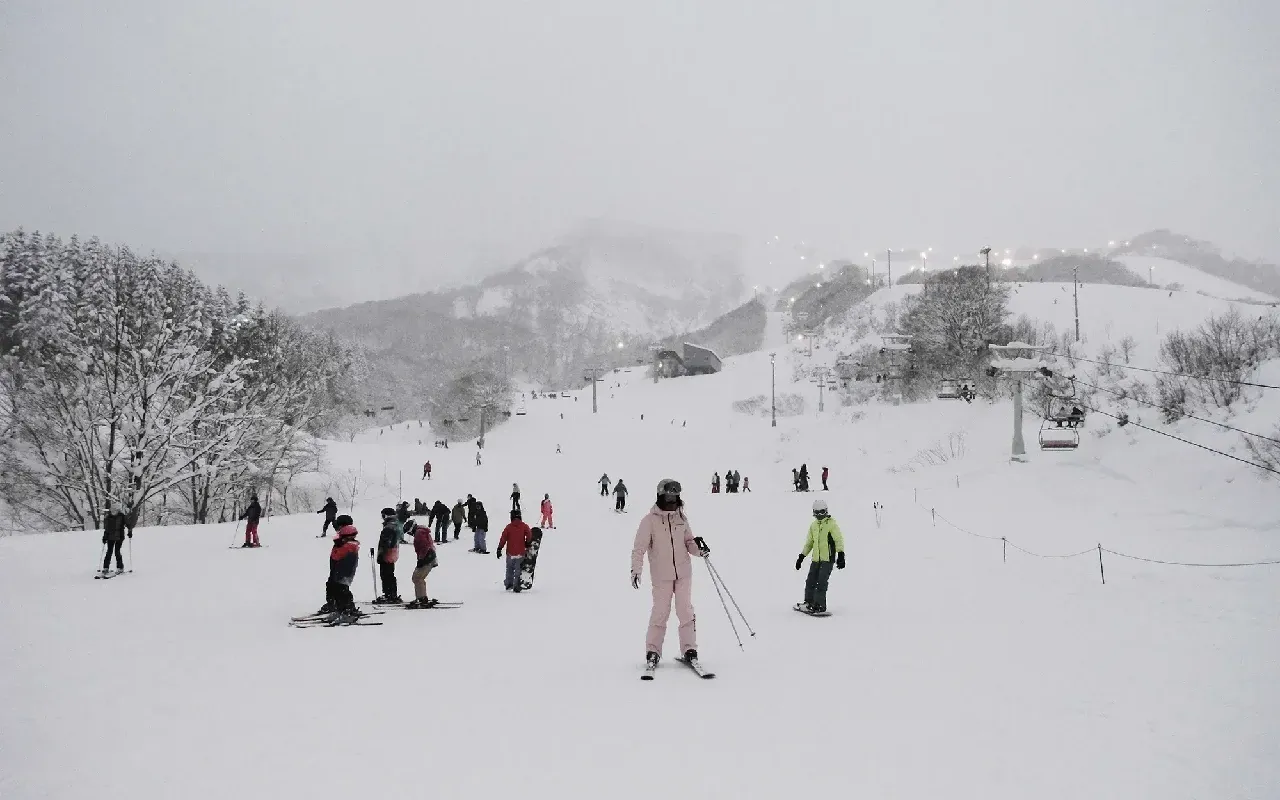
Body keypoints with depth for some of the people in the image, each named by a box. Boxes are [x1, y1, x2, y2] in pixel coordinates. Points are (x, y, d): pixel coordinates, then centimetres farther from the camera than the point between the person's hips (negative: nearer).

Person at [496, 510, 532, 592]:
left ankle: (508, 584, 26)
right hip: (520, 553, -1)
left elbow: (503, 538, -4)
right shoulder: (524, 526, -3)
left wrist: (499, 549, 1)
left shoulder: (508, 527, -2)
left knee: (509, 569, 19)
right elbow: (529, 535, -13)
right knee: (518, 570, 6)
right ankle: (516, 587, 4)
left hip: (510, 552, 1)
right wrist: (527, 543, 4)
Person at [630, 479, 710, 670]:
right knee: (660, 612, 0)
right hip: (661, 575, -3)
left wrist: (698, 549, -7)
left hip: (684, 573, 3)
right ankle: (653, 651, 12)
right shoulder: (650, 520, -7)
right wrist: (636, 569, -17)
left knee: (685, 611, 2)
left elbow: (689, 541, 13)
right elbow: (639, 548, -7)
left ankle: (689, 649, 9)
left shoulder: (681, 518, 5)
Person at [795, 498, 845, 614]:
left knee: (821, 583, -10)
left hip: (828, 559, -6)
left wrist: (841, 555, -23)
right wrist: (801, 557, 21)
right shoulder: (813, 525, 13)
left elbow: (839, 540, -12)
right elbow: (809, 543, 22)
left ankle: (820, 606, -3)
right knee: (810, 582, 10)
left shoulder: (831, 524, -6)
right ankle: (809, 603, 23)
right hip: (816, 559, 7)